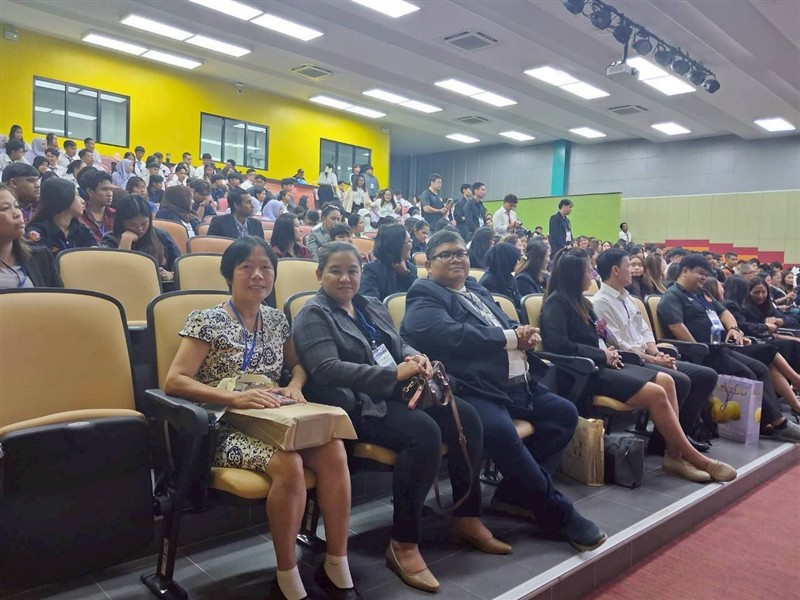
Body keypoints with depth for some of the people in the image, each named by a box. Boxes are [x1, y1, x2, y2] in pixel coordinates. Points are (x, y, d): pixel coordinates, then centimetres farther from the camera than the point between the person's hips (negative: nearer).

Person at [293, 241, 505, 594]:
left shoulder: (373, 307, 21)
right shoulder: (314, 316, -4)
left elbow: (399, 345, 22)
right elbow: (326, 370, -18)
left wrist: (415, 358, -5)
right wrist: (394, 373, -22)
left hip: (398, 393, 8)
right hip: (359, 405, -7)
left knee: (465, 416, -12)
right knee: (424, 431, -32)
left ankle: (467, 518, 3)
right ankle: (403, 544, -21)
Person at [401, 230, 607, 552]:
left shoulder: (477, 290, 25)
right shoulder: (424, 297, -3)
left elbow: (508, 325, 25)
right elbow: (453, 335, -21)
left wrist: (525, 334, -2)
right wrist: (511, 338, -11)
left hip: (517, 383, 9)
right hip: (473, 389, -9)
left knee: (565, 412, 3)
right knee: (500, 430, -33)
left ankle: (516, 492, 4)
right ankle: (557, 510, -13)